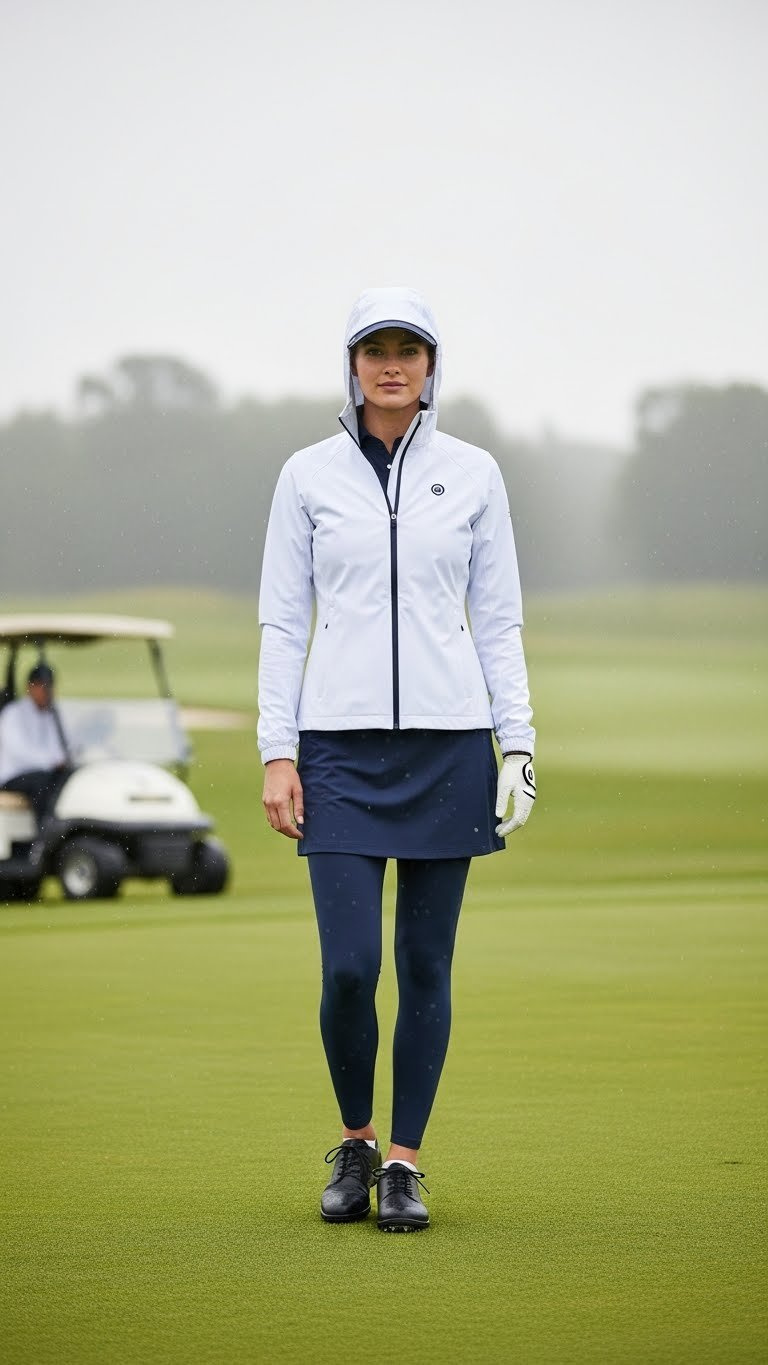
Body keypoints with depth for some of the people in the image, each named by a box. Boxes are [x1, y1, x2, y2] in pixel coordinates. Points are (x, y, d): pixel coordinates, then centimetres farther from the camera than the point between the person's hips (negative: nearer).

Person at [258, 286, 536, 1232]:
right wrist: (277, 754, -3)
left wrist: (517, 745, -1)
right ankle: (354, 1145, 15)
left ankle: (404, 1165, 12)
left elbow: (498, 620, 7)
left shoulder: (472, 474, 5)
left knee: (426, 967, 2)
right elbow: (282, 621, 4)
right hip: (341, 745, -1)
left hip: (447, 742, 1)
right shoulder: (309, 476, 3)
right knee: (350, 968, -8)